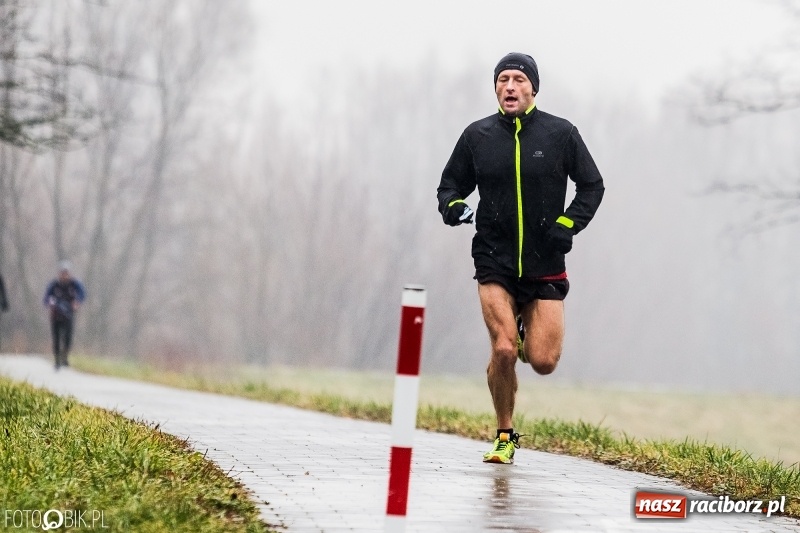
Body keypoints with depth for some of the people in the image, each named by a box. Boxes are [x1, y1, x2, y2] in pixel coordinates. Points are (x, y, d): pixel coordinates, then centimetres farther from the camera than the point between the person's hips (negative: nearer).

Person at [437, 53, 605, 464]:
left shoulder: (560, 134, 1)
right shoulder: (477, 136, 3)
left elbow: (592, 186, 8)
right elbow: (450, 184, 13)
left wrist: (568, 224, -7)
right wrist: (453, 207, -10)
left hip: (545, 264, 0)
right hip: (495, 262, 0)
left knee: (543, 362, -5)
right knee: (503, 350, -16)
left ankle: (528, 334, 33)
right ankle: (505, 436, 5)